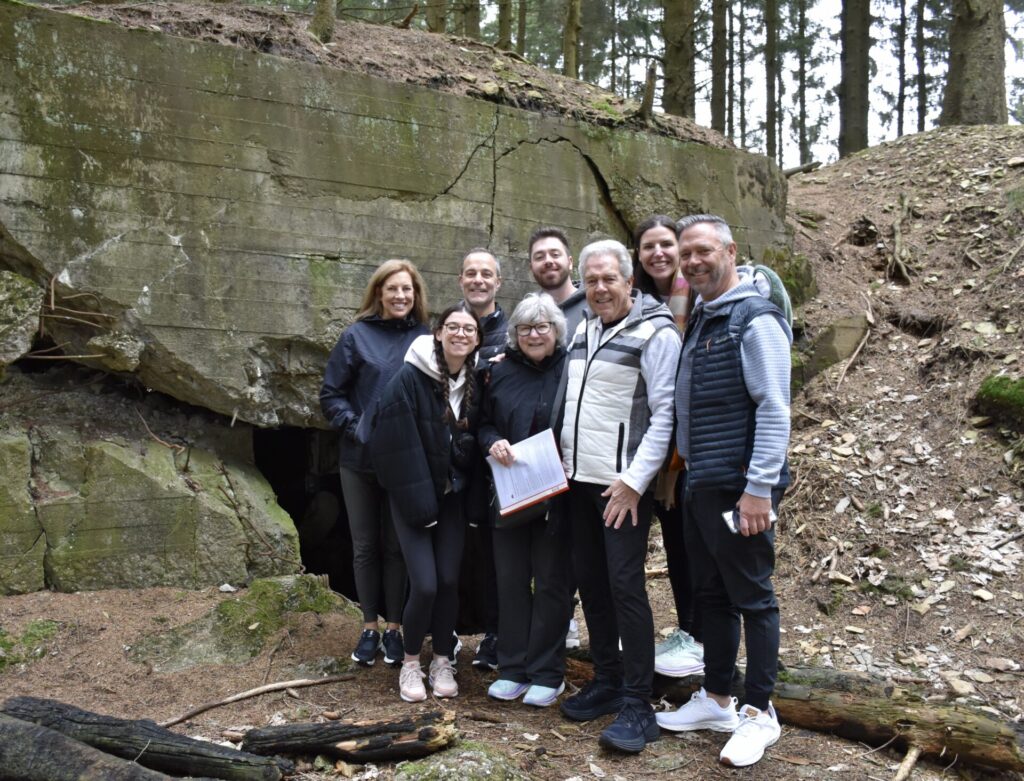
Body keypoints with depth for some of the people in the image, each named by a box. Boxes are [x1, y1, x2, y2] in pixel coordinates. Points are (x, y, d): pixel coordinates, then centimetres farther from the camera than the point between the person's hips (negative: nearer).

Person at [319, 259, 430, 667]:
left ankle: (393, 627, 20)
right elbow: (331, 394, 1)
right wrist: (357, 427, -11)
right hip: (360, 460, 0)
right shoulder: (357, 336, 0)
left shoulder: (426, 338, 2)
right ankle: (370, 627, 22)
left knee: (396, 545, 8)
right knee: (365, 546, 9)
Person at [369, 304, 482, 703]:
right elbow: (397, 444, -16)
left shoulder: (476, 382, 0)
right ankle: (410, 663, 14)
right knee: (425, 585, -8)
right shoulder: (409, 378, -15)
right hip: (414, 497, -4)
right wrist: (419, 500, -17)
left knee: (449, 580, 3)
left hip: (454, 495, 4)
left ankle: (442, 662, 21)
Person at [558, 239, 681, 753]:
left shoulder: (655, 333, -9)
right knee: (589, 579, 11)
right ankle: (606, 681, 25)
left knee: (625, 584, -8)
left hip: (624, 482, -7)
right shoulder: (583, 329, 13)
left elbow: (665, 414, -14)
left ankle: (637, 706, 0)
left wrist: (635, 480, -19)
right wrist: (564, 459, 13)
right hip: (579, 478, 7)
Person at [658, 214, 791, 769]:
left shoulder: (754, 319, -10)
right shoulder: (697, 320, 15)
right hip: (698, 486, 9)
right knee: (711, 595, 15)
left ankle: (759, 712, 13)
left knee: (752, 597, 2)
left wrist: (759, 489, -20)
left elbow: (774, 411, -16)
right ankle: (716, 700, 27)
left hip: (739, 487, -8)